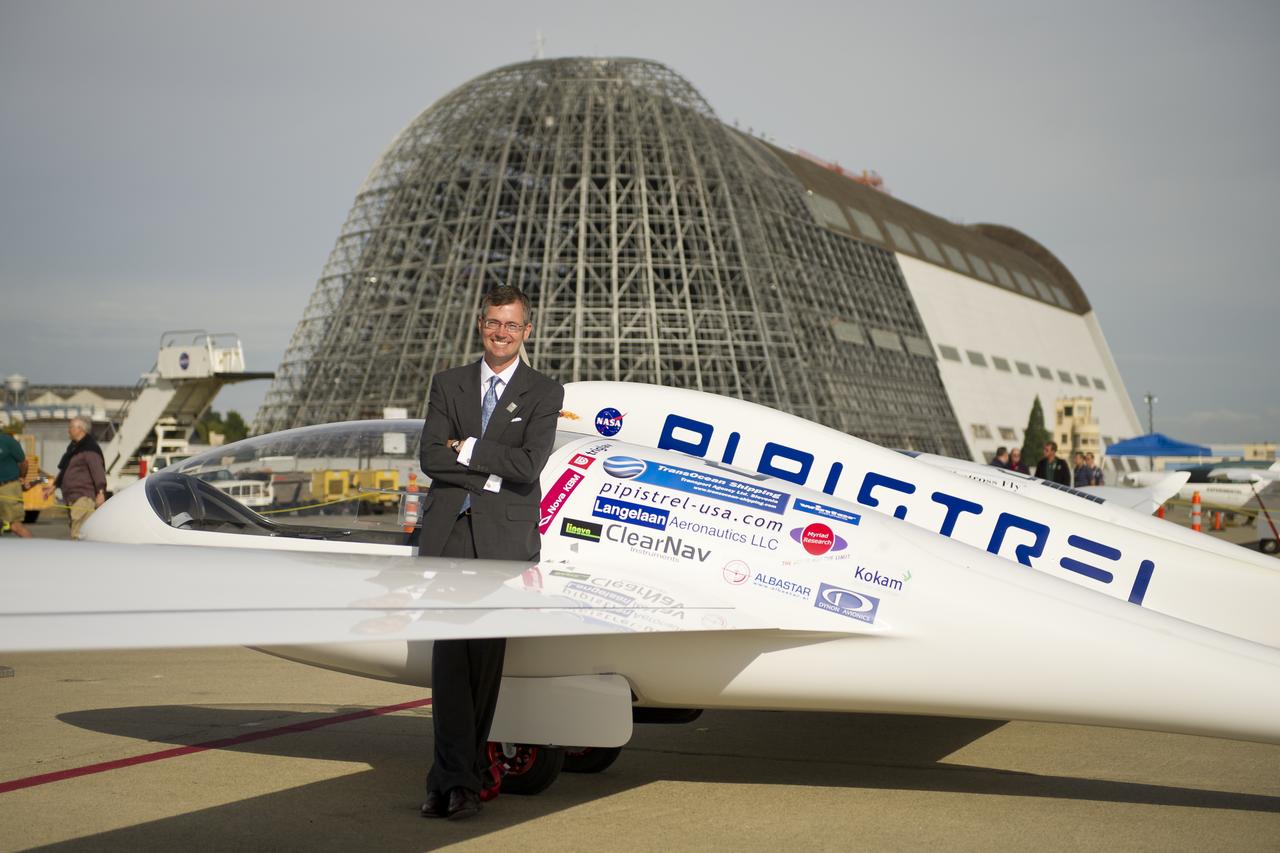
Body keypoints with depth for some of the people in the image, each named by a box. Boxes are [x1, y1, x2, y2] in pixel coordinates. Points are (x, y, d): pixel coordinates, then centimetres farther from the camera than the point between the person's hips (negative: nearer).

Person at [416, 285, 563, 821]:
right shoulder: (447, 384, 14)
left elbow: (529, 465, -9)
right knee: (450, 654, -7)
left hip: (503, 536, -1)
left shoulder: (544, 393, 6)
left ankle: (454, 776, 11)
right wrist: (491, 472, -10)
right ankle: (457, 779, -9)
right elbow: (431, 457, 0)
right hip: (449, 531, 2)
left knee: (485, 657, 1)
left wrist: (467, 448, -4)